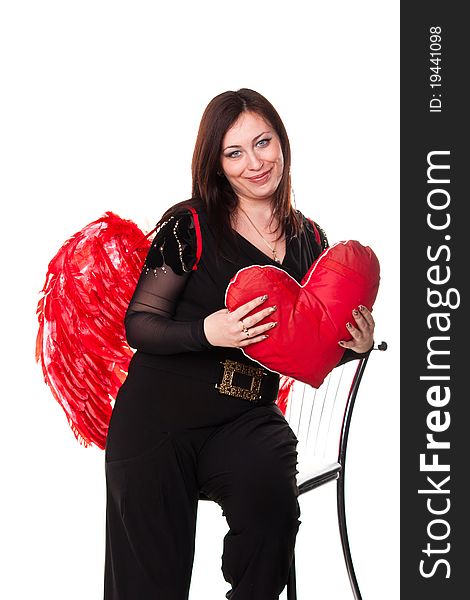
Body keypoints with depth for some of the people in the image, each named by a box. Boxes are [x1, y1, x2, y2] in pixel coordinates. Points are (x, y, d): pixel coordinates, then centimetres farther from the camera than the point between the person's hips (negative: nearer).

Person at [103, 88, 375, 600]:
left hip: (247, 419, 2)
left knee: (271, 499, -28)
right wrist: (206, 332, -24)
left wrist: (355, 346, -4)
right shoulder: (189, 225, -6)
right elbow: (138, 324, -7)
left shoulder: (309, 240, 8)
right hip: (161, 414, -2)